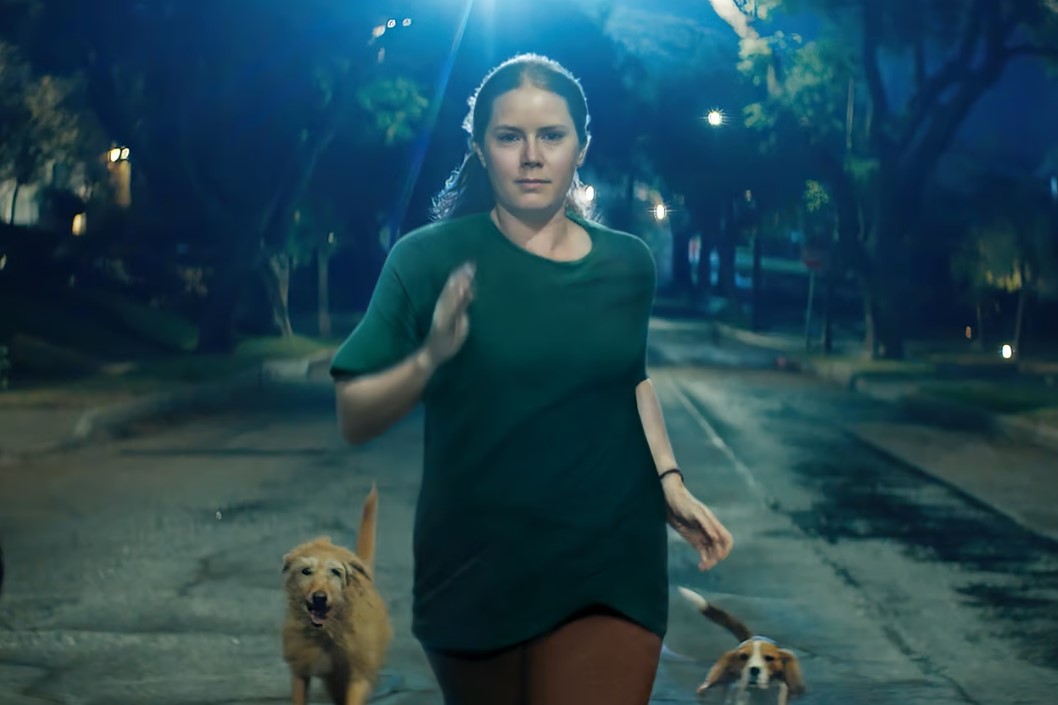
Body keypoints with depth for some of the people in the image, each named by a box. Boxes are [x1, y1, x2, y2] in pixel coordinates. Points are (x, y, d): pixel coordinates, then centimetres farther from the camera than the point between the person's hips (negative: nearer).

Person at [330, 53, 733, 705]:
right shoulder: (431, 258, -9)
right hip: (475, 569, -1)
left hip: (610, 570, 1)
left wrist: (669, 482, 10)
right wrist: (430, 358, -27)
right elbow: (354, 420, -10)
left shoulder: (628, 264, 2)